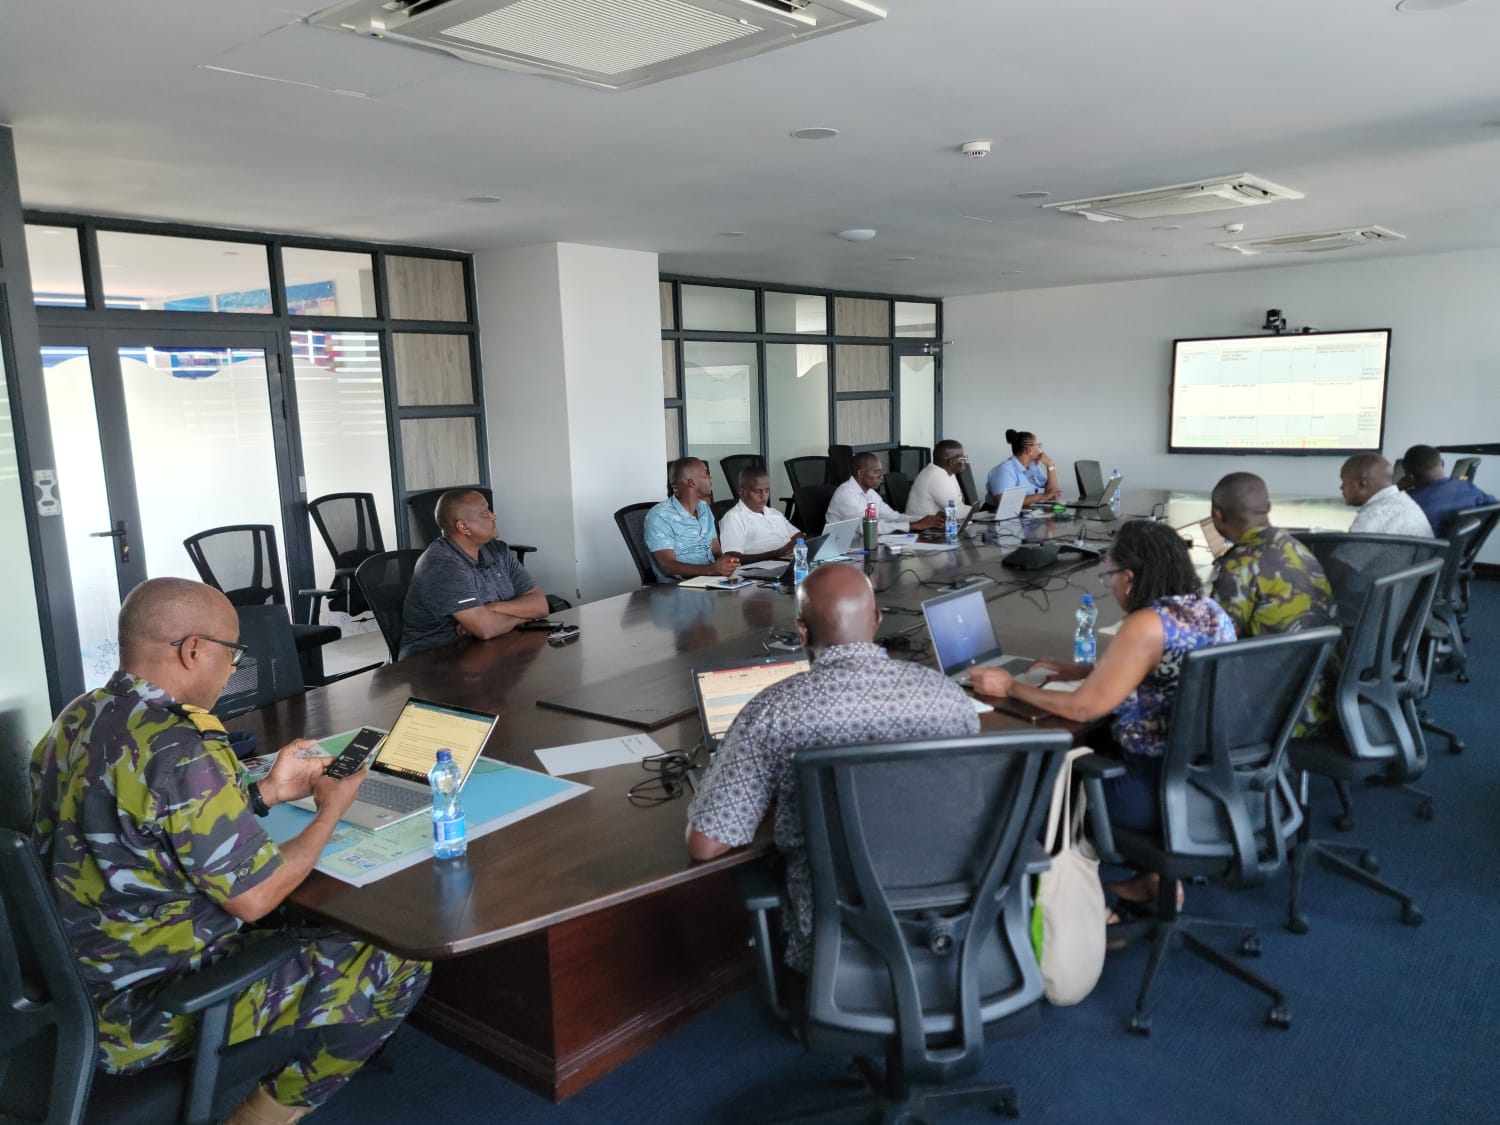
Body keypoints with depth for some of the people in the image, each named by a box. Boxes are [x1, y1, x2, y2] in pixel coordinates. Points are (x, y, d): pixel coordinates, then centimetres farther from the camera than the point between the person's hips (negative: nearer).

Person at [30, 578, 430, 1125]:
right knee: (401, 964, -3)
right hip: (153, 1006, -9)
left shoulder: (78, 719, 0)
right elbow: (255, 898, -22)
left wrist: (267, 792, 10)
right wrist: (331, 809, -8)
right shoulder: (180, 750, -29)